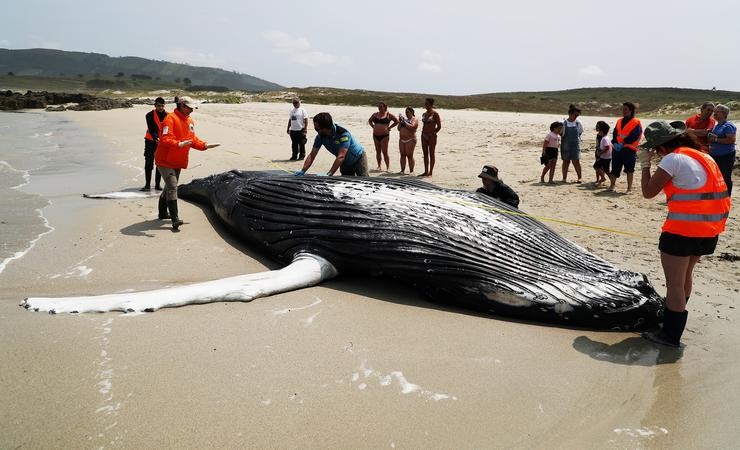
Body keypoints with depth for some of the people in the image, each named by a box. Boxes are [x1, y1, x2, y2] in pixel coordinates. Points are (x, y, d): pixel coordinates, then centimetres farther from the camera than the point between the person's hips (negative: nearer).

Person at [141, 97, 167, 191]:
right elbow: (151, 129, -18)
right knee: (149, 164, -4)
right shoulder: (150, 115, -9)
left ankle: (158, 184, 14)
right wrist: (156, 138, -36)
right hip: (151, 141, -2)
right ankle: (147, 185, 0)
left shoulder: (167, 116, -2)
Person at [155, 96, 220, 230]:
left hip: (178, 162, 9)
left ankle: (163, 213, 34)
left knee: (170, 187, 19)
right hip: (165, 160, -9)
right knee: (172, 187, -16)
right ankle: (175, 219, -19)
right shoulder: (171, 118, -15)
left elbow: (193, 139, 17)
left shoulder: (190, 121, 12)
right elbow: (165, 139, -26)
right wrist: (178, 144, -41)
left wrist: (205, 145, 3)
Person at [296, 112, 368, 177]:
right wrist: (302, 171, -29)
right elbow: (312, 155, -15)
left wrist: (329, 174, -49)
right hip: (345, 163, 6)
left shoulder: (343, 133, -34)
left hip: (358, 159, -6)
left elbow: (341, 156, -42)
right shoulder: (320, 136, -16)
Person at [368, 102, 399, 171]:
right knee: (378, 152, 9)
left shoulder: (388, 114, -3)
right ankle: (379, 167, 17)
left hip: (384, 135, -5)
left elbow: (397, 121, -2)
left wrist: (389, 127, -4)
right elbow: (370, 120, 26)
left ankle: (388, 167, -2)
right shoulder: (375, 114, 10)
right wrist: (373, 127, 12)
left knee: (385, 152, -7)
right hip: (376, 135, 5)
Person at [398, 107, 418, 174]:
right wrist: (400, 121, 3)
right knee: (402, 155, 4)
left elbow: (412, 127, -19)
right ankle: (402, 170, 8)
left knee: (409, 155, -8)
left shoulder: (414, 119, -1)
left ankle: (411, 171, -5)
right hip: (401, 140, 6)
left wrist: (404, 121, -16)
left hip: (410, 140, -6)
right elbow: (399, 129, 16)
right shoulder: (404, 119, 18)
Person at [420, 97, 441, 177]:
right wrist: (423, 133, 8)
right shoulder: (424, 114, 12)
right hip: (424, 136, 7)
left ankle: (430, 172, 1)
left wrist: (432, 134, -7)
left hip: (431, 136, -7)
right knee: (425, 154, 8)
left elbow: (439, 126, -8)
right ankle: (426, 171, 14)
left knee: (431, 154, -2)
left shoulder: (435, 114, -7)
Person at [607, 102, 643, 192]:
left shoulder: (636, 122, -2)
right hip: (617, 149, 5)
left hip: (629, 149, -5)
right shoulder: (619, 121, 17)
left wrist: (623, 143, -18)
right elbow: (615, 133, 10)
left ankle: (629, 187, 1)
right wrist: (615, 143, -8)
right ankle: (612, 185, 16)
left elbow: (634, 136, -12)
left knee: (629, 169, -5)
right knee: (615, 168, 8)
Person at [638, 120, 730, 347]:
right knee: (685, 274, 27)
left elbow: (648, 192, -10)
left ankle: (671, 335, 8)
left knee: (674, 283, 0)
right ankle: (675, 317, 47)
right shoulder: (702, 156, 13)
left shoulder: (673, 159, -14)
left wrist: (645, 163, 0)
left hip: (683, 229, -9)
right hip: (709, 229, 9)